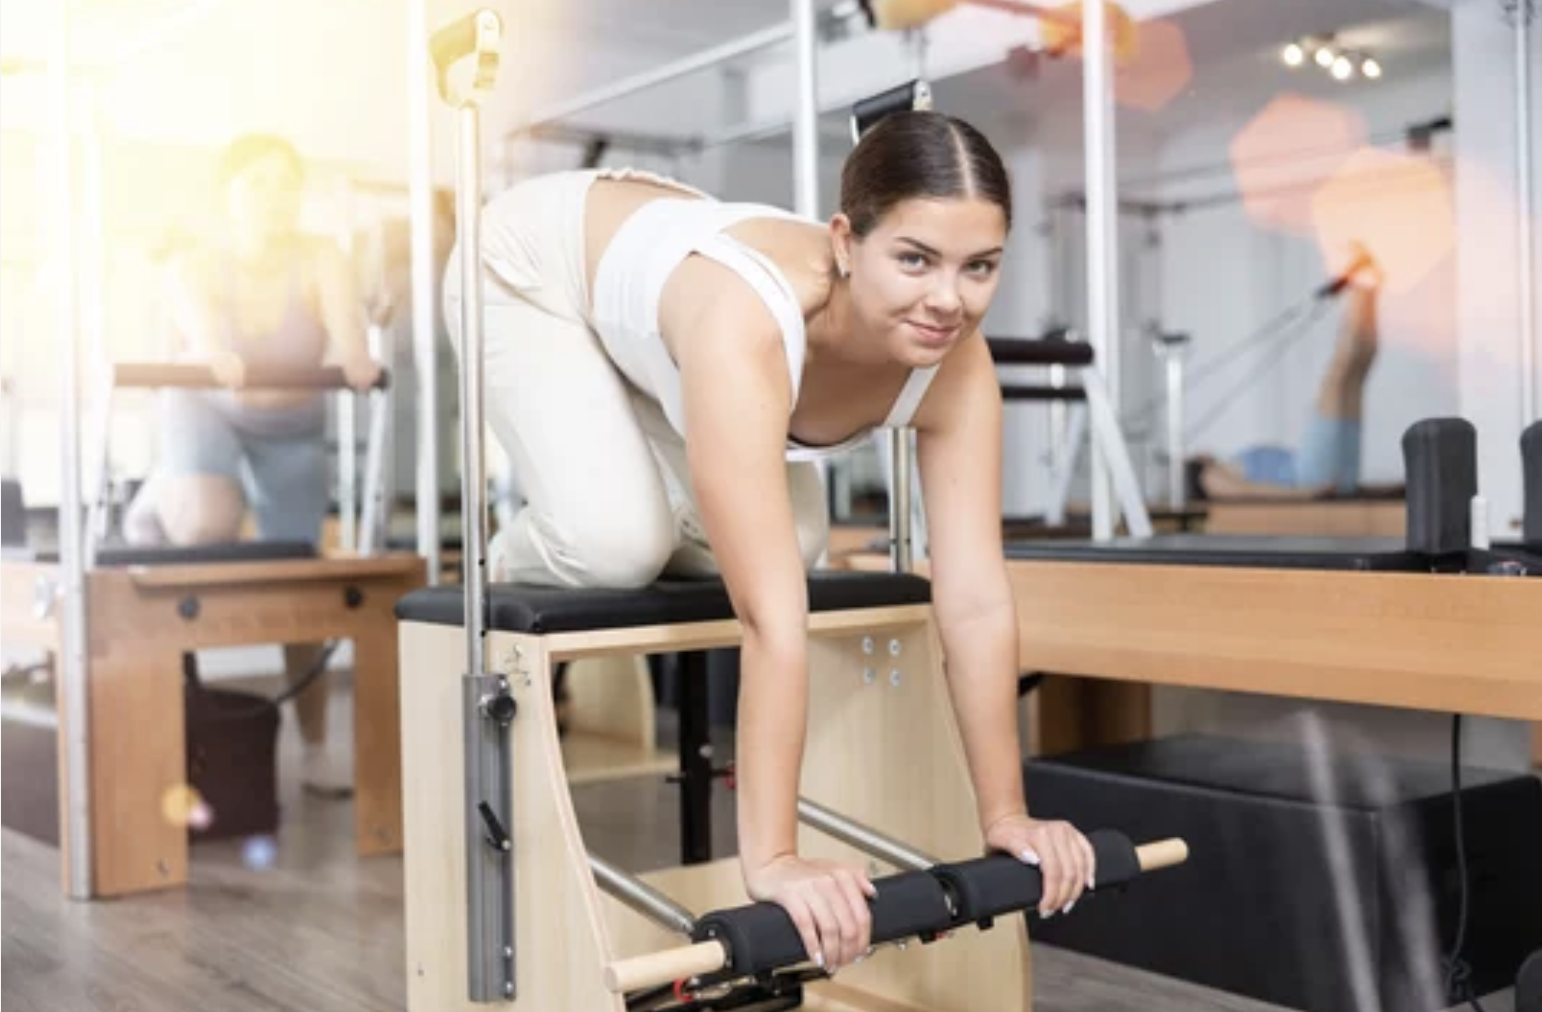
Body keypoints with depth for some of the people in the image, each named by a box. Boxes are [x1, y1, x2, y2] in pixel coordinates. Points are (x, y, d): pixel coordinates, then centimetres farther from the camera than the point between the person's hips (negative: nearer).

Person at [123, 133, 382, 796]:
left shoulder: (320, 260, -21)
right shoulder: (195, 267, -23)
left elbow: (343, 315, -41)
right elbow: (198, 316, -45)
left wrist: (354, 357, -64)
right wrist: (215, 356, -69)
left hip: (292, 430, 1)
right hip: (207, 412, -1)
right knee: (207, 526, -34)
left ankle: (316, 749, 11)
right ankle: (160, 496, 4)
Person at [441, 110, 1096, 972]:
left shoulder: (955, 363, -28)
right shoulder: (744, 327, -46)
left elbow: (978, 600, -26)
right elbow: (772, 618, -48)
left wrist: (1006, 816, -23)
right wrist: (772, 859, -45)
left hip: (649, 269, 5)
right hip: (533, 267, -5)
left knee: (787, 543, -11)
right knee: (616, 541, -25)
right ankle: (514, 568, 10)